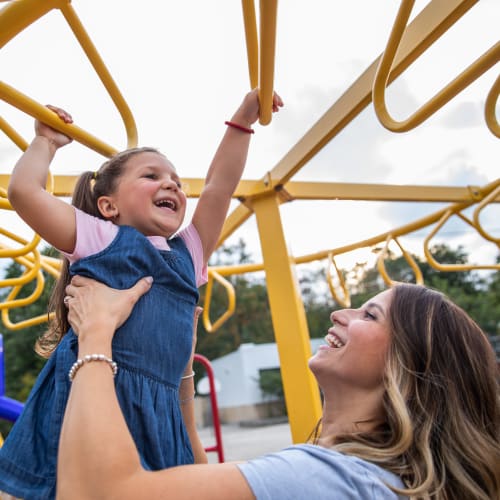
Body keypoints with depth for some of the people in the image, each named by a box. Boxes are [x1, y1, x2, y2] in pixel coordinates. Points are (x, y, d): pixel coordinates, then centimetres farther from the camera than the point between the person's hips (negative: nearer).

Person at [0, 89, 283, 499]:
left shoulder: (187, 254, 19)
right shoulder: (100, 238, 6)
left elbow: (218, 189, 18)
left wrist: (242, 121, 19)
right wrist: (47, 142, 15)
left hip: (158, 412, 5)